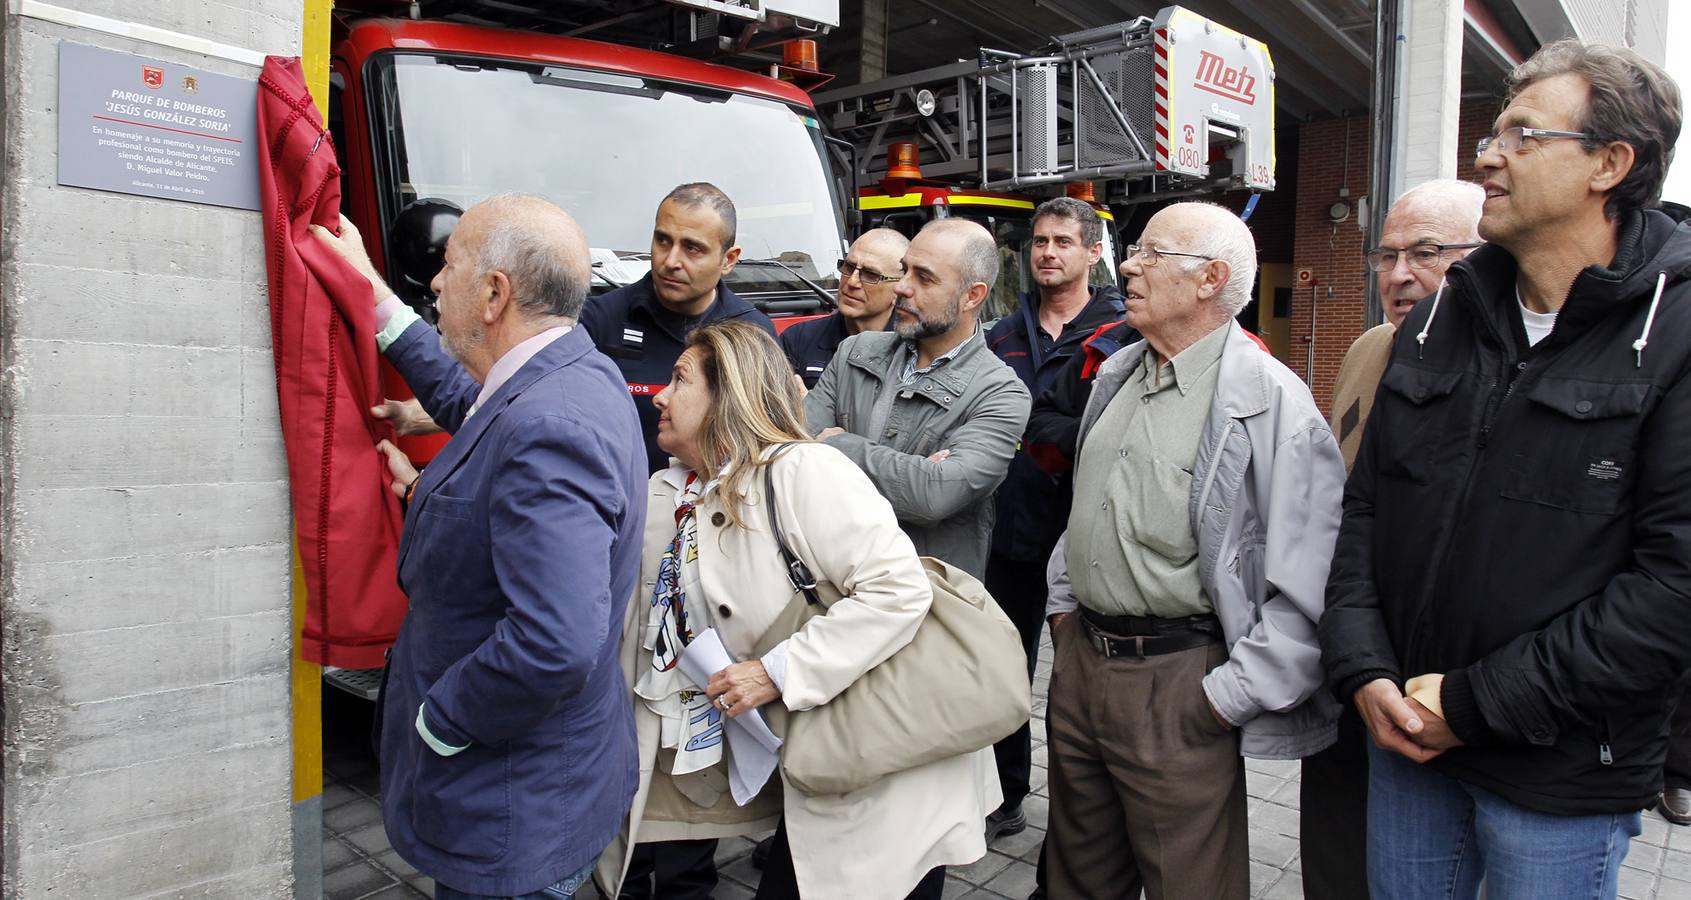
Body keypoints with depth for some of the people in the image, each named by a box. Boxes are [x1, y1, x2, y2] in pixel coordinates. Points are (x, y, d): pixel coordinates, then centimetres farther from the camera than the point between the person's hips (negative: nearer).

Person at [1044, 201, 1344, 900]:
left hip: (1177, 681, -7)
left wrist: (1229, 697, -18)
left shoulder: (1273, 403, -15)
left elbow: (1308, 592, -19)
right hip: (1078, 659, 7)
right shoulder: (1116, 378, 10)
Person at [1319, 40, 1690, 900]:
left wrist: (1474, 702, -18)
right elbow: (1364, 506, 6)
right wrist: (1364, 671, -6)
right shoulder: (1438, 321, 5)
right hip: (1404, 736, 5)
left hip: (1563, 774, -4)